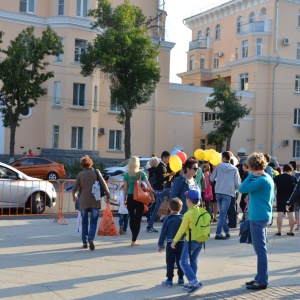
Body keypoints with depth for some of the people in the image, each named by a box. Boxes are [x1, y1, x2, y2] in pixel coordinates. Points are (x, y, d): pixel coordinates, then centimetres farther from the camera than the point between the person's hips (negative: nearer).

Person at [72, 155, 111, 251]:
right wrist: (108, 196, 5)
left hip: (83, 201, 1)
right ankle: (90, 238, -19)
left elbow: (75, 188, 0)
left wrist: (74, 195, 21)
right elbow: (104, 185, -5)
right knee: (93, 221, 4)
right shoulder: (96, 172, -3)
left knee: (84, 222, 14)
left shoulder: (80, 175, -3)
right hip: (95, 201, -1)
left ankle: (85, 242, 17)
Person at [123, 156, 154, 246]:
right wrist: (152, 196, 3)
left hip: (130, 198, 3)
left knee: (131, 218, 18)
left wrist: (125, 199, 11)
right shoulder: (141, 174, -6)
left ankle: (134, 237, 33)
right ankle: (134, 240, -2)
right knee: (138, 219, 1)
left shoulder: (127, 175, -1)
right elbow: (149, 186, -8)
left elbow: (125, 188, 2)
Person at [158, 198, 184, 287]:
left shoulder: (168, 219, -9)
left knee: (170, 262, 2)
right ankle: (181, 279, 17)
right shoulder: (183, 219, -2)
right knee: (180, 261, 12)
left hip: (170, 244, -3)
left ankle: (169, 280, 2)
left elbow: (163, 233, -7)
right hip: (181, 244, 3)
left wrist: (160, 244, 0)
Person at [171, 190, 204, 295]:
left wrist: (174, 241, -2)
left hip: (191, 240, -7)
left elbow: (182, 230, -12)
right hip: (201, 240, 7)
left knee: (183, 262, -3)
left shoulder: (188, 214, -16)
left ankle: (195, 282, -14)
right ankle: (192, 283, 20)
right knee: (193, 261, 16)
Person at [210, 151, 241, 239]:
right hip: (228, 193, -2)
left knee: (222, 213, 14)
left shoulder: (218, 167, 1)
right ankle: (218, 234, -6)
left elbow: (211, 179, 9)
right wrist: (234, 189, 18)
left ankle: (227, 231, 19)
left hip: (218, 192, 2)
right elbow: (237, 183, -3)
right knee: (223, 214, -3)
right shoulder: (234, 169, -2)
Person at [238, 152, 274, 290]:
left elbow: (242, 189, -20)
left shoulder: (261, 180, -19)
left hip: (258, 218, -10)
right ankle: (260, 277, 25)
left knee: (261, 250, -4)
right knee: (261, 249, 16)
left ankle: (262, 281, 3)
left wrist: (252, 175, -14)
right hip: (263, 216, 10)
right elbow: (271, 198, 19)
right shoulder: (267, 178, 11)